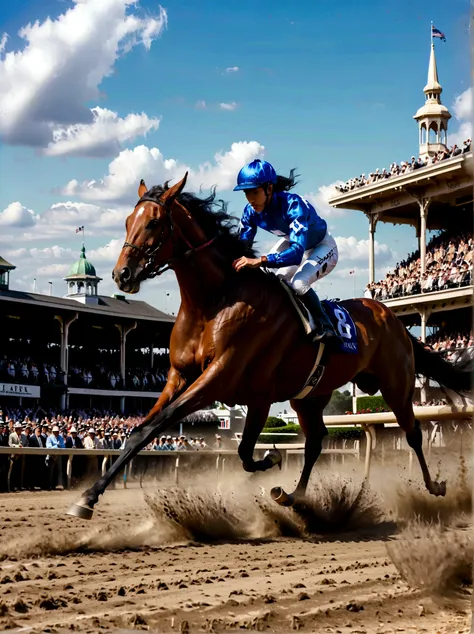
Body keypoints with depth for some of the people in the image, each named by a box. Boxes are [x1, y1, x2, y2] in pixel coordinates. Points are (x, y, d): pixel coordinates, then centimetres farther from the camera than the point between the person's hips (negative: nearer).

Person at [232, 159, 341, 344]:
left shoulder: (292, 204, -39)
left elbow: (297, 252, -50)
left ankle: (325, 328, -15)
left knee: (298, 283, -31)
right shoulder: (251, 211, -20)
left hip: (322, 247, -7)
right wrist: (235, 262, -36)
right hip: (292, 242, 7)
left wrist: (260, 261, -63)